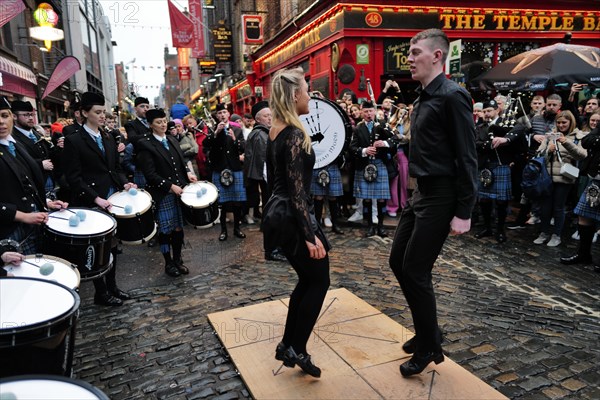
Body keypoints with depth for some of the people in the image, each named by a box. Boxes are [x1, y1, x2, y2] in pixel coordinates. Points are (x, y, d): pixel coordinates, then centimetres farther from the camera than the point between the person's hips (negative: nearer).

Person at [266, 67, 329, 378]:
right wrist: (310, 235, -23)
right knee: (319, 282, 7)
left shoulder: (274, 133, 8)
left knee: (306, 279, 19)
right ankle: (297, 349, 15)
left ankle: (287, 346, 27)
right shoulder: (295, 135, -19)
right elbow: (297, 191, -23)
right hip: (295, 220, -9)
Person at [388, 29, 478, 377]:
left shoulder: (453, 96, -14)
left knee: (416, 270, -3)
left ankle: (430, 347, 19)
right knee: (398, 261, 13)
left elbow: (467, 158, -18)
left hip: (442, 196, -9)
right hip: (422, 192, 9)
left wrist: (464, 213, -19)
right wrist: (419, 192, 17)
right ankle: (427, 330, 30)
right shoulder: (423, 98, 13)